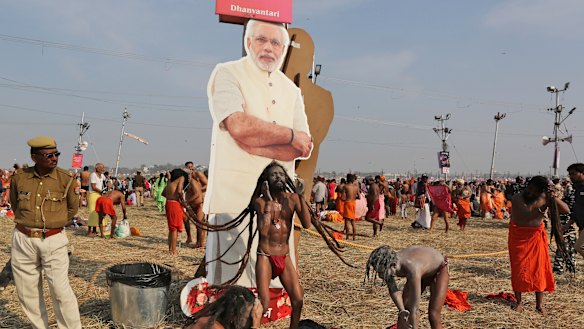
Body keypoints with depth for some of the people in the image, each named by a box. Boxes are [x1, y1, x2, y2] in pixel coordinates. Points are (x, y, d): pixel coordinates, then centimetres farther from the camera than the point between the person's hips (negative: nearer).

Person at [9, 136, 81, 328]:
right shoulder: (19, 177, 0)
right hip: (23, 240, 3)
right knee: (26, 291, 11)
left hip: (53, 240, -3)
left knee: (60, 290, -4)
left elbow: (72, 208, 8)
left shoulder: (66, 179, -6)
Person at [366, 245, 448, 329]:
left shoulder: (412, 271, -46)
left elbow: (414, 310, -42)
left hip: (438, 270, -6)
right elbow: (393, 290, -14)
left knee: (433, 314, -13)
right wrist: (402, 310, -26)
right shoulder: (388, 261, -29)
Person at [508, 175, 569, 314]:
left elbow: (566, 210, -10)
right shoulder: (517, 199, -17)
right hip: (518, 237, -3)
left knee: (539, 269, 4)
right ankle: (519, 301, 17)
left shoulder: (543, 198, -5)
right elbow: (527, 216, -33)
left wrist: (552, 197, -24)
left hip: (537, 236, 3)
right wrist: (543, 207, -42)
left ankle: (539, 304, 14)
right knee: (519, 269, 3)